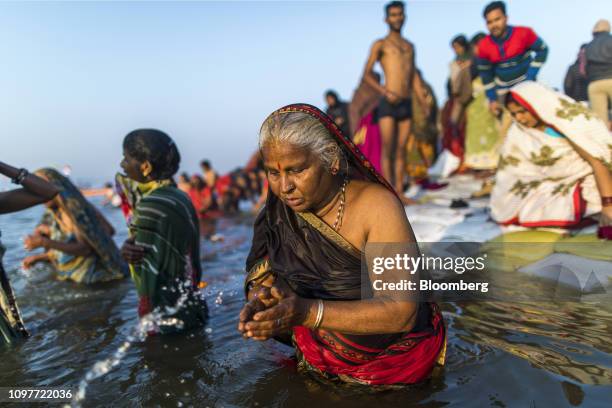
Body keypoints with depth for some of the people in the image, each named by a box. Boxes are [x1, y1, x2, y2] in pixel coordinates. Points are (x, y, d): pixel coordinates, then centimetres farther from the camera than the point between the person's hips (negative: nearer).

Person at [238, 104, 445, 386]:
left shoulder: (376, 206, -21)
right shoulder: (279, 213, -6)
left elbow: (402, 312, -26)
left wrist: (307, 312, -37)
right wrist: (260, 302, -28)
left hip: (396, 361, -1)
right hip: (323, 364, 2)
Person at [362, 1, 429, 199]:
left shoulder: (409, 46, 21)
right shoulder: (380, 44, 6)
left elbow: (415, 77, 20)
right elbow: (367, 74, -2)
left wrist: (424, 104, 11)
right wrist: (385, 91, -17)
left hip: (406, 104, 5)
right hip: (388, 104, -5)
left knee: (401, 150, 5)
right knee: (387, 149, -7)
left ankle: (400, 192, 8)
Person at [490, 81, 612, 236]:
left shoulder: (571, 120, -20)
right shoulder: (519, 132, -5)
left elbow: (598, 161, -23)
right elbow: (512, 173, 0)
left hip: (588, 180, -6)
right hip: (555, 186, 6)